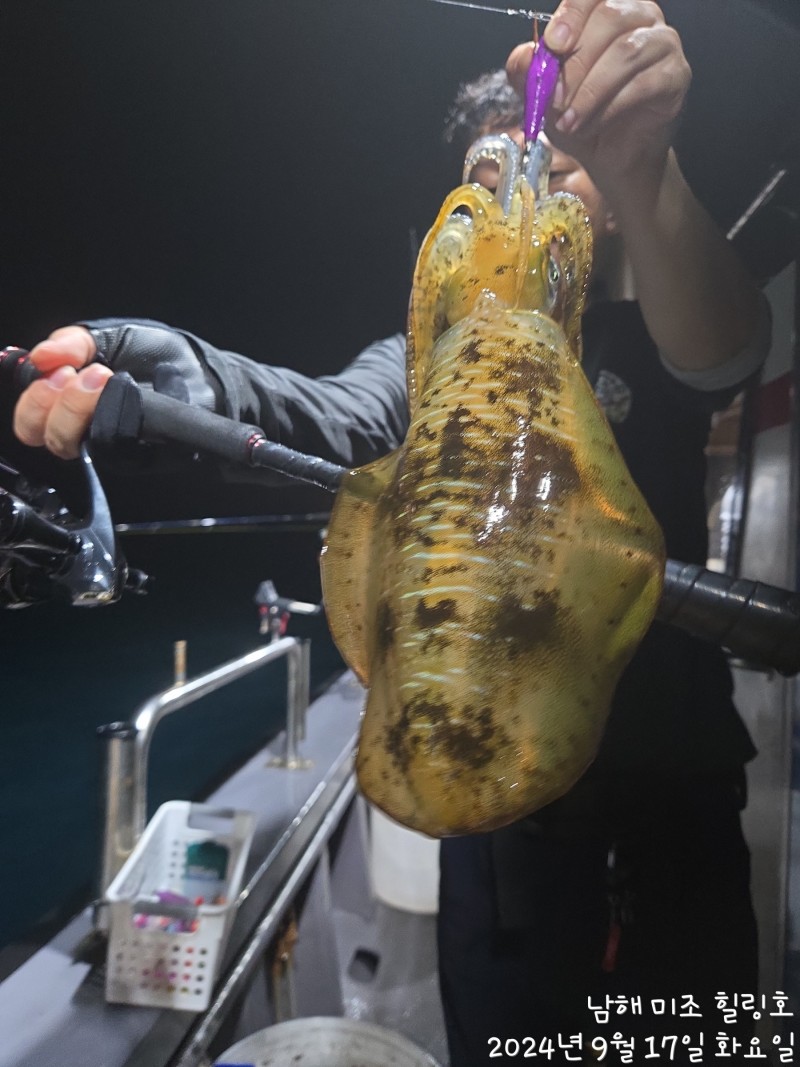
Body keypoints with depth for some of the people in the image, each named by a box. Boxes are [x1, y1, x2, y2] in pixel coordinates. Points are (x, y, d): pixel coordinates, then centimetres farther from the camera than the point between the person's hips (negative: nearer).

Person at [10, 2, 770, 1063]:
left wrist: (643, 171, -46)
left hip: (679, 784, 1)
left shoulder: (654, 341, 0)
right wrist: (179, 376, -41)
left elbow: (723, 347, -25)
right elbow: (339, 420, -20)